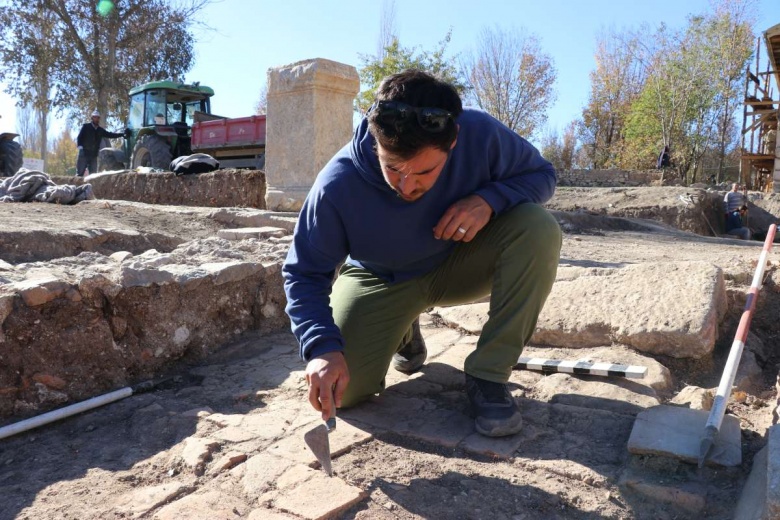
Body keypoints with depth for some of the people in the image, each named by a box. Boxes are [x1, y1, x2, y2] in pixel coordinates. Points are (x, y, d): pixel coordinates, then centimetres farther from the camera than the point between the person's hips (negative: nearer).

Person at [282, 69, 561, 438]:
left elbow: (541, 175, -9)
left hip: (462, 264, 1)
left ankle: (487, 376, -16)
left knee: (539, 228, -28)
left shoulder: (481, 135, -27)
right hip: (381, 281, 0)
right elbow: (304, 275, -20)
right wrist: (323, 347, -37)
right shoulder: (337, 186, -31)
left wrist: (490, 199, -32)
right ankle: (403, 331, 18)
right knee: (343, 391, -17)